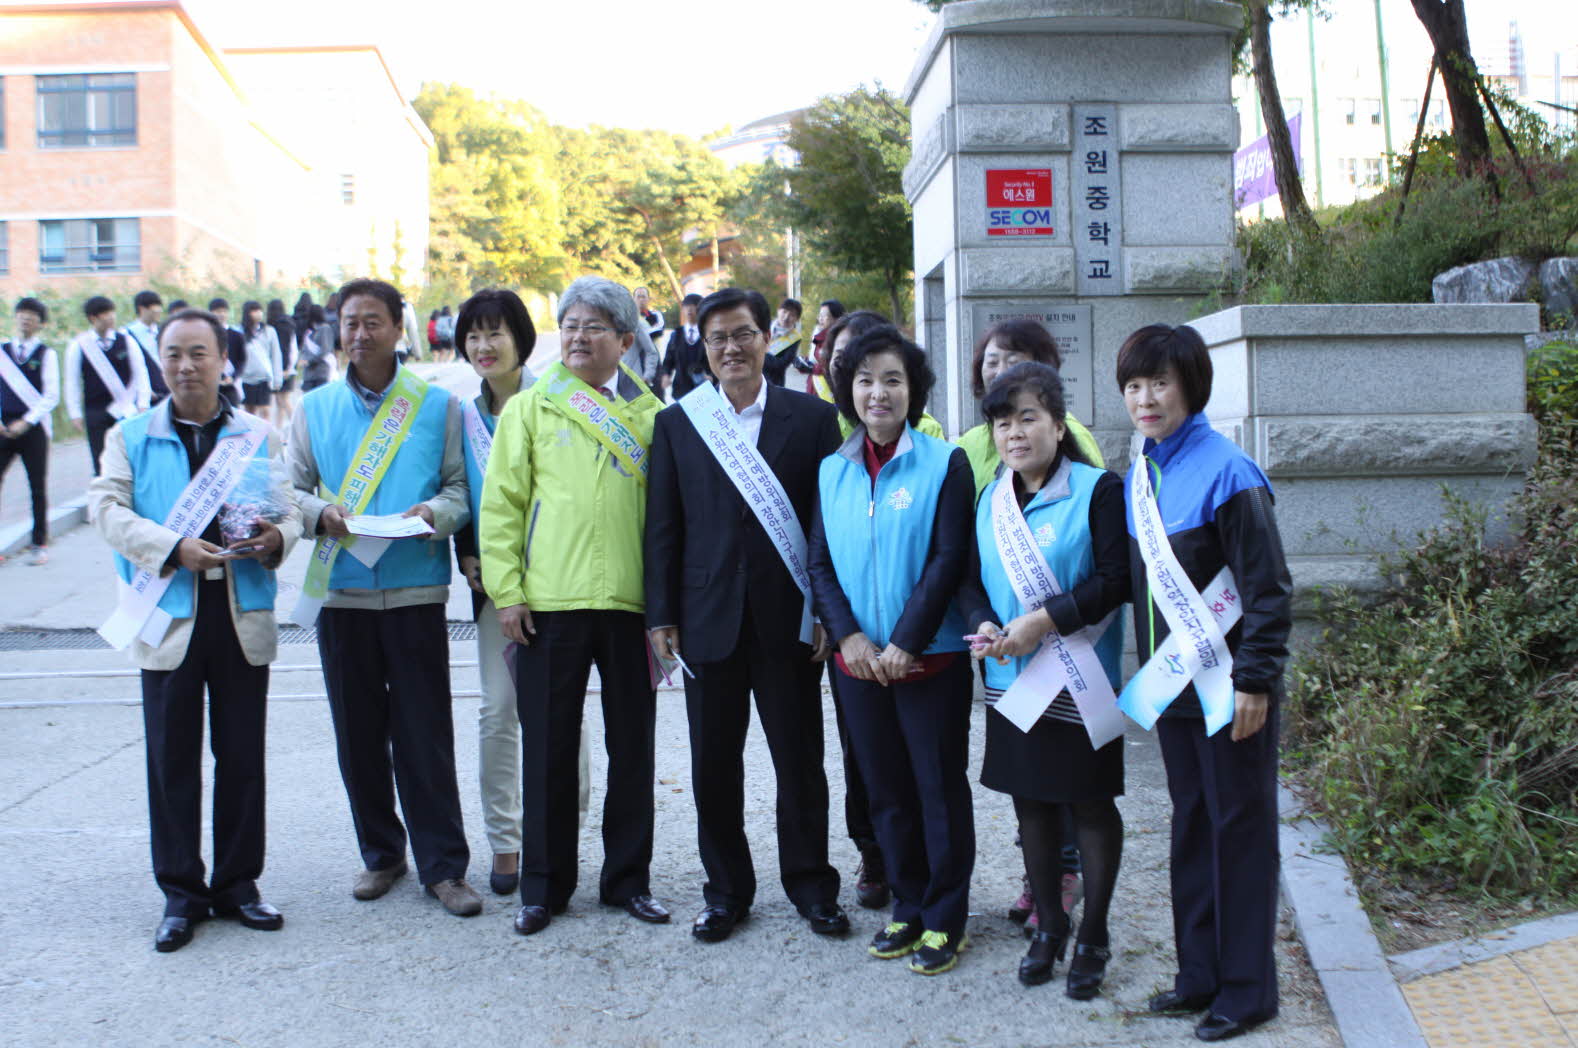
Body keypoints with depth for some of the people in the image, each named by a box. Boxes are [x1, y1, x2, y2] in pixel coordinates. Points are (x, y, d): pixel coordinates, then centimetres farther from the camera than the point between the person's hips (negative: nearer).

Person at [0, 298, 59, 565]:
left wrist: (26, 422, -11)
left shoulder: (46, 355, 0)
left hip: (33, 429, -2)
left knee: (38, 488, 3)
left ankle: (39, 544, 11)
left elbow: (51, 396, -5)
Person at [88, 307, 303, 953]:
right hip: (167, 619, -1)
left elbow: (289, 511, 8)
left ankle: (238, 884, 20)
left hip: (244, 616, 1)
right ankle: (181, 894, 16)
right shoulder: (131, 437, 6)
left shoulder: (258, 437, 11)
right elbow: (107, 508, -5)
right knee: (172, 760, 4)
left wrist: (276, 538, -16)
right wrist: (173, 548, -19)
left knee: (242, 755, 7)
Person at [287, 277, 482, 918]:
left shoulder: (437, 406, 5)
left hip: (415, 590, -2)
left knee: (425, 735, -1)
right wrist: (320, 513, -11)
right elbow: (293, 489, 11)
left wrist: (435, 513, -18)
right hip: (341, 592, 3)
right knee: (359, 734, 9)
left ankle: (443, 865, 8)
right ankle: (381, 853, 24)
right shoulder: (316, 408, 10)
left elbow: (460, 485, 3)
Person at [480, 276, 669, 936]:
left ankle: (627, 879, 23)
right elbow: (501, 503, 3)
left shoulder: (648, 412, 8)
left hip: (630, 602, 1)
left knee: (633, 747, 8)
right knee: (549, 749, 6)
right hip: (549, 603, -1)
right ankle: (544, 886, 19)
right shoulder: (530, 407, 6)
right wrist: (506, 591, -5)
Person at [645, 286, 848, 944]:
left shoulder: (812, 418, 1)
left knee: (800, 760, 8)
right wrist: (661, 616, 1)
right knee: (714, 765, 9)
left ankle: (811, 885, 24)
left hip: (788, 619, -1)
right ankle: (726, 890, 24)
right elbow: (662, 527, 6)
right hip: (709, 618, 2)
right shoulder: (676, 423, 6)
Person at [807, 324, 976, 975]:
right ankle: (907, 908, 27)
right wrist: (849, 636, -8)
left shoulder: (944, 464, -6)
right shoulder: (833, 471, 7)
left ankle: (945, 919, 18)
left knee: (940, 787, 5)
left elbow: (949, 560, -11)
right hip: (859, 657, 4)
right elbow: (820, 563, 6)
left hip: (930, 657, -4)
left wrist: (905, 642, -16)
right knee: (885, 790, 13)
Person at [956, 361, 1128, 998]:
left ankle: (1093, 937, 22)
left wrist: (1045, 619, -22)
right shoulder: (990, 499, 7)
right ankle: (1048, 926, 31)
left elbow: (1116, 582, -15)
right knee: (1030, 801, 14)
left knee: (1091, 804, 6)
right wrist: (984, 624, -11)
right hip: (1011, 679, 5)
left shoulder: (1097, 490, -10)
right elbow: (971, 580, 10)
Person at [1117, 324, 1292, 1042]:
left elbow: (1268, 588, -15)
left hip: (1228, 686, -7)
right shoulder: (1140, 475, 6)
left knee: (1239, 828, 4)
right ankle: (1200, 972, 28)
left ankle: (1246, 988, 17)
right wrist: (1147, 668, 15)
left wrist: (1254, 681, -17)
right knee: (1190, 823, 15)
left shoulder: (1226, 473, -16)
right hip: (1172, 683, 7)